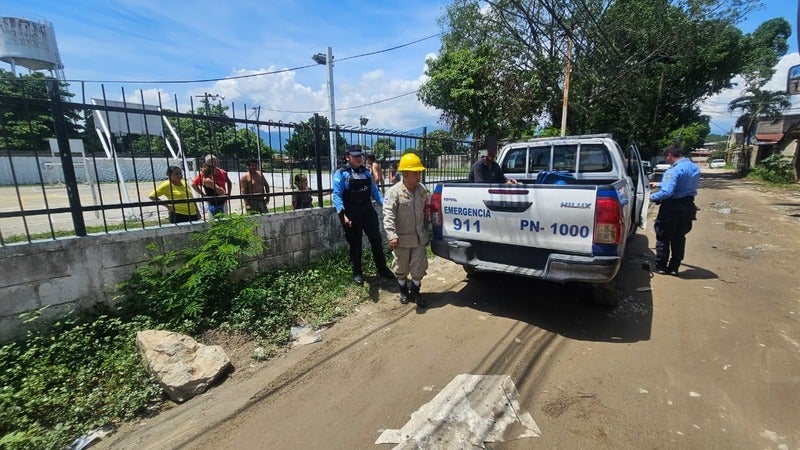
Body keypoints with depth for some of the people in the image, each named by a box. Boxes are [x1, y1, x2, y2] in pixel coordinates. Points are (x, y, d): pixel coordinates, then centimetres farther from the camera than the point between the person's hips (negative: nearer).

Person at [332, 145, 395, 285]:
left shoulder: (366, 172, 12)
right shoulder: (341, 173, -5)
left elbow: (375, 191, 13)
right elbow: (337, 195, -13)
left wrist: (384, 204, 0)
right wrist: (342, 214, -23)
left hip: (368, 211, 5)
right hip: (351, 214, -4)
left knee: (376, 240, 7)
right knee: (355, 243, 7)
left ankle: (382, 268, 24)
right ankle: (357, 272, 24)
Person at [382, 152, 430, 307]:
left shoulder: (422, 189, 3)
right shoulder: (394, 192, -15)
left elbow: (427, 208, 16)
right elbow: (388, 215, -21)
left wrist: (425, 228, 17)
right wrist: (391, 235, -29)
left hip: (419, 237, 4)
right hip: (402, 238, -4)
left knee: (419, 267, 10)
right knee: (401, 268, 14)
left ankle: (415, 292, 31)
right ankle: (404, 291, 37)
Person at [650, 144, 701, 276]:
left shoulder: (674, 170, -21)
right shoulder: (695, 168, 9)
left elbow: (667, 192, -29)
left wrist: (653, 197, -12)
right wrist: (658, 185, 27)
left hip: (672, 207, -8)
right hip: (688, 207, 8)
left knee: (663, 237, 5)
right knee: (679, 238, 14)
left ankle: (660, 266, 13)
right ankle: (674, 267, 21)